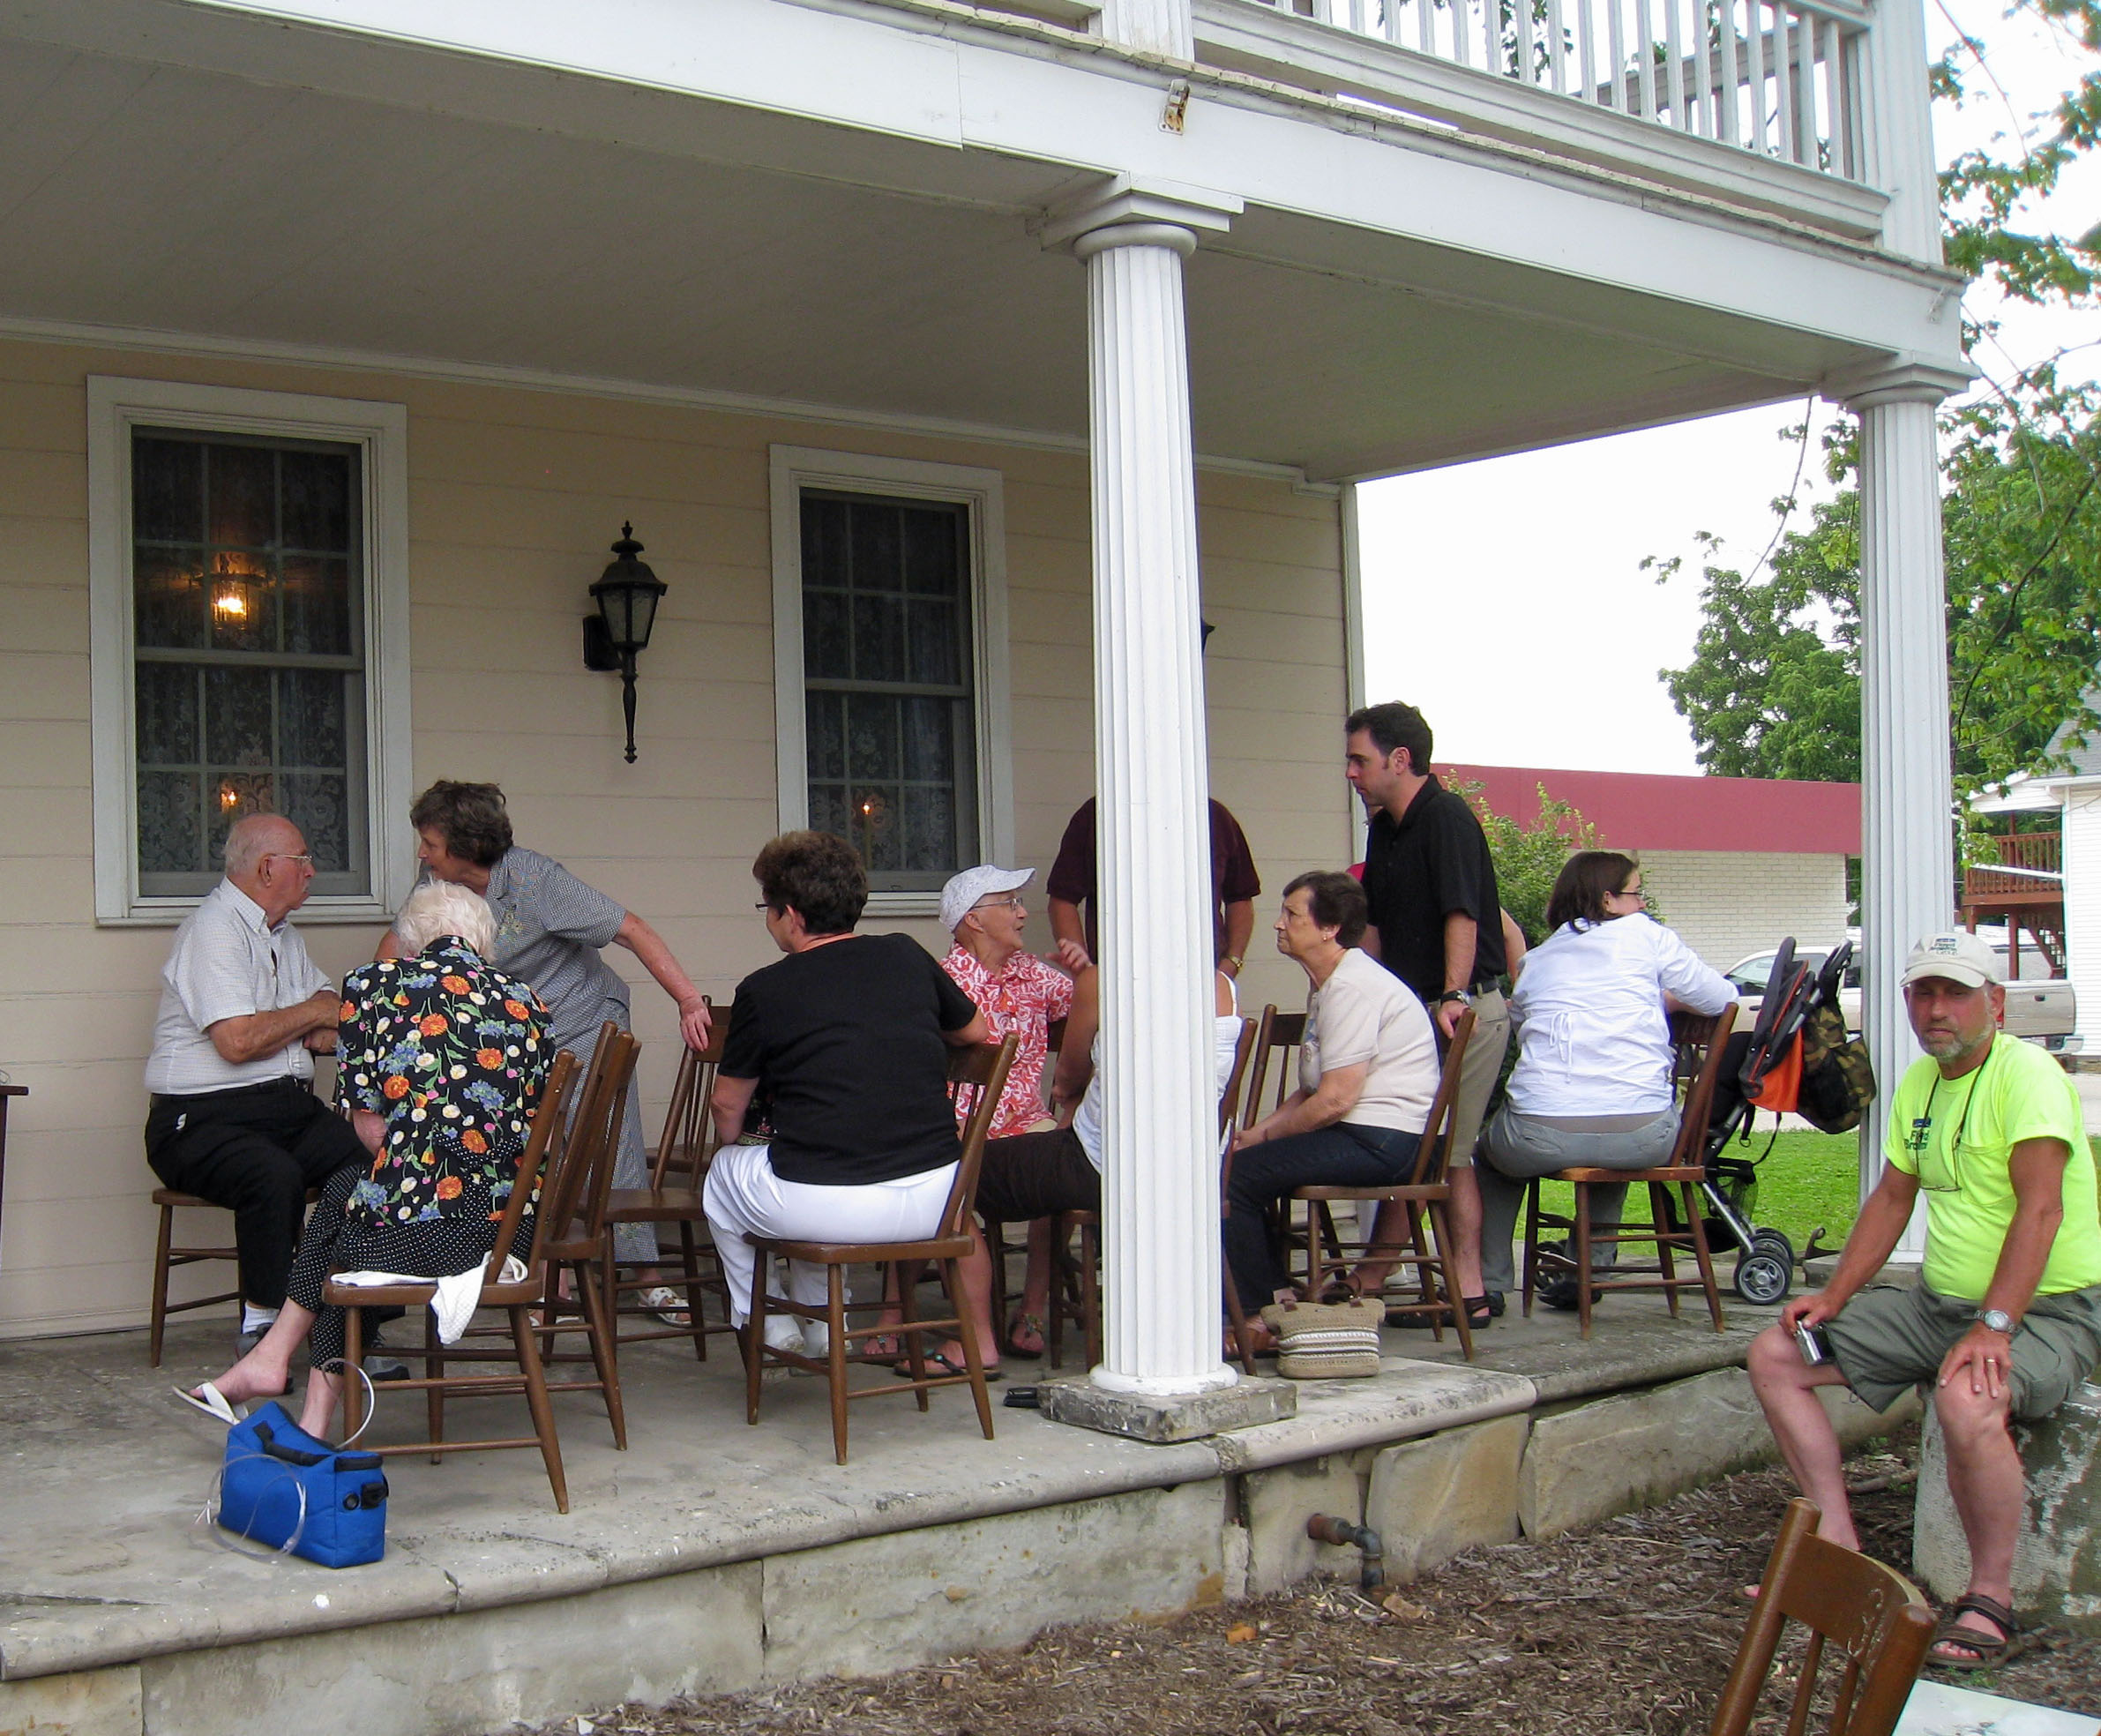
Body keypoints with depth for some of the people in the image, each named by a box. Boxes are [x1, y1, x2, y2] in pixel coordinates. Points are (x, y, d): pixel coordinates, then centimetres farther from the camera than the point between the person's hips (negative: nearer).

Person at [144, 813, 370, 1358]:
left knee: (372, 1158, -20)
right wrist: (312, 1014, -2)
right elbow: (237, 1041, -20)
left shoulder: (283, 935, 21)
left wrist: (326, 1027, 1)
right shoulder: (213, 930, -9)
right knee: (275, 1174, -37)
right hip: (205, 1117, -8)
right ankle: (261, 1331, -26)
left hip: (290, 1108, 8)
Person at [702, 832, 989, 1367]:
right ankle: (820, 1329, 43)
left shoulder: (764, 991, -4)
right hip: (933, 1199, 5)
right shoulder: (907, 956, 4)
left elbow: (727, 1107, 9)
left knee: (723, 1172, 28)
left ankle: (763, 1323, 38)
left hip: (823, 1208, -4)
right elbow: (975, 1031, 22)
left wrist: (731, 1143, 31)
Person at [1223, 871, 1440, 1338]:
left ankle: (1260, 1318, -5)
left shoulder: (1352, 988, -16)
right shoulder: (1329, 984, 19)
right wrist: (1259, 1130, 8)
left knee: (1236, 1175, -14)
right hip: (1365, 1138, 11)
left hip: (1378, 1141, -11)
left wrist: (1266, 1134, -6)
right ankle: (1278, 1294, 6)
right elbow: (1313, 1089, 22)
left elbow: (1334, 1100, -20)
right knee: (1242, 1160, 7)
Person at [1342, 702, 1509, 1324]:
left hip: (1466, 1010, -9)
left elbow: (1462, 914, -21)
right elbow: (1375, 923, 22)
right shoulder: (1385, 828, 16)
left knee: (1444, 1152, -6)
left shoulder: (1446, 817, -12)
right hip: (1415, 1011, 9)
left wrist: (1453, 997, -28)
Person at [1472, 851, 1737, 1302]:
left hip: (1541, 1138, 1)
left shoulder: (1536, 960, 19)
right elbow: (1722, 998, 14)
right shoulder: (1646, 936, 10)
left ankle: (1489, 1283, 31)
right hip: (1641, 1138, -1)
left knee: (1493, 1146, 35)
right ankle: (1591, 1265, 38)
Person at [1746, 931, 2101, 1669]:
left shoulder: (2026, 1074, -17)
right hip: (1939, 1303, 9)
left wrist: (1993, 1328, -35)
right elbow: (1892, 1199, 18)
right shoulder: (1919, 1082, 9)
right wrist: (1834, 1297, 8)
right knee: (1775, 1355, 2)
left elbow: (2041, 1208, -27)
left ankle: (1990, 1597, -18)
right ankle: (1841, 1548, 6)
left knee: (1967, 1401, -40)